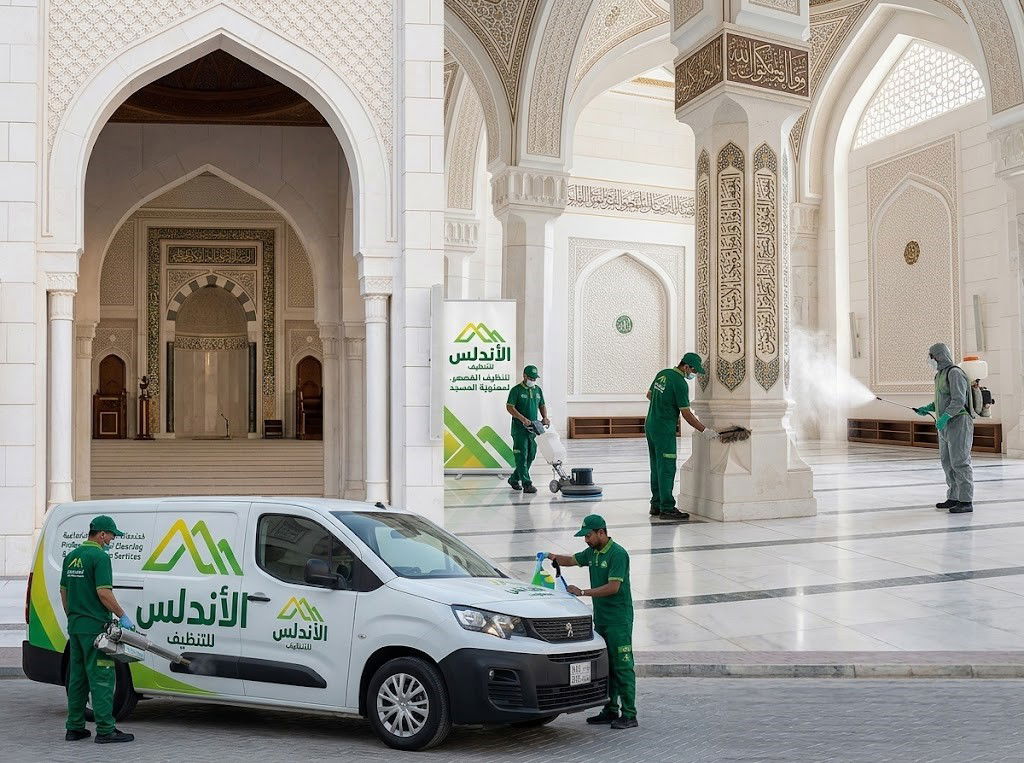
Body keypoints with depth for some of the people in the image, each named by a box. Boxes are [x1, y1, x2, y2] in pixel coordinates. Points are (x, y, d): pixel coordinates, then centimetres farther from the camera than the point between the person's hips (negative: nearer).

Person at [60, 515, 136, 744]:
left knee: (77, 677, 13)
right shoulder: (100, 557, -14)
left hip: (75, 627, 9)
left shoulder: (71, 557, 13)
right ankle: (105, 730, -5)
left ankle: (74, 727, 17)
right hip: (95, 627, -9)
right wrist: (123, 617, -12)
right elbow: (104, 593, -20)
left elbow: (63, 591, 18)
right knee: (101, 677, -6)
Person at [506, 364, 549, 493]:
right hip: (520, 429, -7)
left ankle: (514, 479, 25)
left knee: (531, 456, 11)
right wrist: (523, 419, -22)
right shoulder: (516, 390, -7)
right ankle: (527, 484, -9)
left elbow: (542, 405, 19)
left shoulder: (538, 390, 12)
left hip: (533, 428, 7)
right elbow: (509, 407, -13)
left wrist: (545, 417, 0)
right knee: (522, 456, -8)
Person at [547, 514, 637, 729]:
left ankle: (629, 715, -3)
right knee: (604, 667, 12)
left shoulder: (617, 554, -16)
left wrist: (582, 592, -20)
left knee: (622, 667, -6)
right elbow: (572, 560, 26)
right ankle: (610, 710, 20)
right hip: (600, 619, 9)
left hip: (618, 620, -9)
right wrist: (555, 557, 5)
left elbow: (613, 587, -22)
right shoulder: (592, 552, 11)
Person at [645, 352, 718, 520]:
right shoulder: (680, 383, -16)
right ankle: (667, 509, -4)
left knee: (657, 467, 14)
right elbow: (687, 414, -15)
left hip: (650, 425, 9)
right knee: (667, 469, -5)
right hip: (664, 430, -9)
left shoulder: (662, 374, 9)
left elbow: (649, 394, 21)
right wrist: (704, 431, -9)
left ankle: (656, 505, 19)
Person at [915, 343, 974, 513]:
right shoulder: (941, 375, 16)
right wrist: (927, 408, 13)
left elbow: (959, 401, -22)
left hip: (958, 424, -10)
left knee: (960, 463, -9)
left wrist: (943, 418, -28)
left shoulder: (955, 373, -14)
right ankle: (954, 498, 20)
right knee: (947, 462, 13)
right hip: (946, 425, 10)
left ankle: (966, 502, -6)